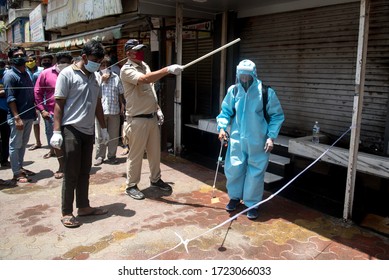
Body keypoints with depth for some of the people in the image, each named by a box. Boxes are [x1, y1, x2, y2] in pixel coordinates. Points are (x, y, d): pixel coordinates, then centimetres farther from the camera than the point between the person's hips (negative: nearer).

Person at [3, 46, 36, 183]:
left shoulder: (27, 74, 13)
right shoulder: (10, 75, -10)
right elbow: (10, 98, -16)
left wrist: (35, 111, 14)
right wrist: (17, 117, -22)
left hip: (29, 115, 8)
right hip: (17, 117, -7)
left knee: (23, 144, 16)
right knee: (15, 145, 2)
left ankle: (20, 168, 28)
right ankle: (16, 173, 8)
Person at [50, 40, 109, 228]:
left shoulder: (94, 77, 13)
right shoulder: (67, 74, -7)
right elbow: (58, 104, -10)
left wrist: (104, 128, 17)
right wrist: (56, 131, -15)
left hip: (88, 131, 6)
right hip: (71, 130, -6)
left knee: (84, 172, 12)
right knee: (71, 173, -1)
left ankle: (83, 207, 23)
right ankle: (66, 213, 10)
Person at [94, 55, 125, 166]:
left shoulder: (116, 77, 9)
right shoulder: (96, 76, 4)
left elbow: (120, 93, 12)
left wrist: (122, 104, 3)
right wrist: (102, 78, -10)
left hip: (114, 110, 2)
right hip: (100, 110, -1)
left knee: (114, 135, 6)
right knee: (100, 135, 4)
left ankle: (112, 155, 18)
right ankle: (100, 156, 14)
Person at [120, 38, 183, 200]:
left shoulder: (144, 65, 13)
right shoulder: (126, 70, -14)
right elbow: (145, 79, -33)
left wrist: (157, 107, 15)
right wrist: (168, 70, -40)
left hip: (152, 117, 8)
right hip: (137, 119, -8)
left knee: (155, 151, 16)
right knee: (136, 154, 1)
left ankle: (155, 179, 32)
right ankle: (131, 186, 15)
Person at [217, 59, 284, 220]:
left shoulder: (266, 92, -9)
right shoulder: (233, 91, -1)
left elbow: (277, 116, -1)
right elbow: (226, 111, 10)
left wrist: (271, 137, -8)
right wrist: (222, 127, -6)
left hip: (258, 141, -2)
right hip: (237, 139, 2)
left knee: (255, 172, 5)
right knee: (233, 169, 7)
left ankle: (252, 204, 23)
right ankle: (235, 197, 32)